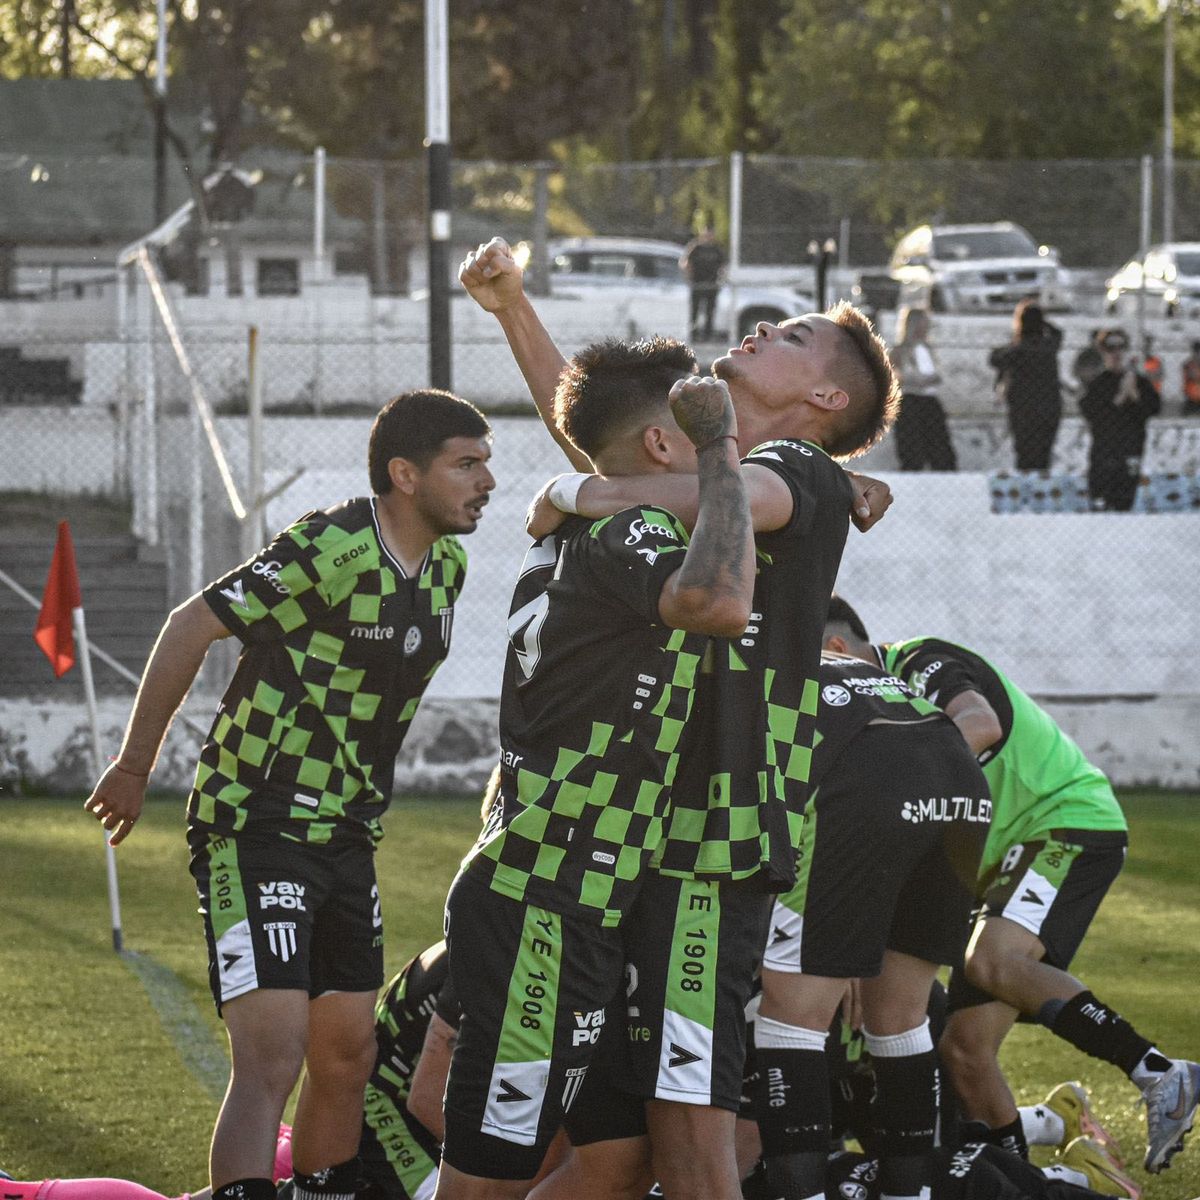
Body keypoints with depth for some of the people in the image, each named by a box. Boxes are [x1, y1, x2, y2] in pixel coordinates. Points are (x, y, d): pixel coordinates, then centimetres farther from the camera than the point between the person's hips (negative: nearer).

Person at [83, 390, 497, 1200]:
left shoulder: (446, 567, 7)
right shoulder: (331, 549, -19)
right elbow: (193, 626, -11)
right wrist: (134, 768, -4)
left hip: (346, 839, 8)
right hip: (256, 829, -8)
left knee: (347, 1059, 10)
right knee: (272, 1061, -18)